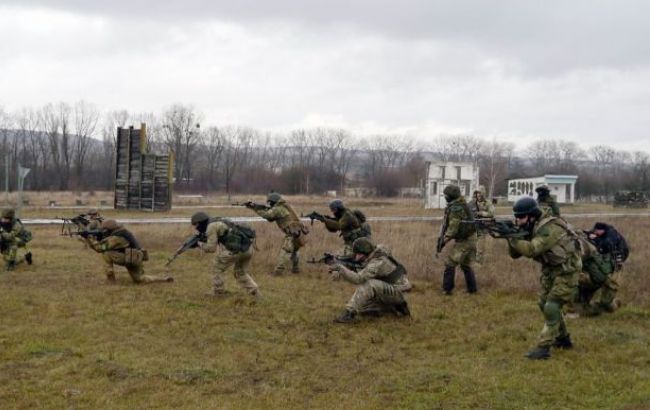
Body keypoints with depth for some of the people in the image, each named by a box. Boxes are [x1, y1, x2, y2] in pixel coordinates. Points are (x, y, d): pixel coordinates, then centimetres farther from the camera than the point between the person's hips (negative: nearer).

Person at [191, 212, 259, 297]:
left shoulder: (211, 227, -1)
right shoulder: (218, 223, 27)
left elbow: (211, 248, -2)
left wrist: (201, 245, 16)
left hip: (235, 249, -9)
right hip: (247, 248, 9)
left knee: (217, 268, 13)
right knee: (241, 273, 27)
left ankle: (218, 291, 20)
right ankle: (254, 292, 17)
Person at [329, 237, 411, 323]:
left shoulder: (378, 262, -27)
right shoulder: (370, 258, 2)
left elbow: (357, 279, -37)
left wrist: (340, 267, -31)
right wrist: (340, 273, -10)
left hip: (397, 291, -10)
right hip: (388, 290, 10)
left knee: (367, 284, -30)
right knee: (363, 308, 9)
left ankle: (349, 313, -28)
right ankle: (394, 307, 11)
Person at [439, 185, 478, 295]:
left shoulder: (454, 209, -18)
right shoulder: (463, 204, 11)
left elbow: (453, 227, -20)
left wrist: (446, 237, -6)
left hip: (463, 241, -9)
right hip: (471, 239, 9)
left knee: (450, 263, 0)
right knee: (466, 265, 20)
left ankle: (447, 289, 2)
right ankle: (472, 288, 22)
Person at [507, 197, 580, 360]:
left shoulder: (549, 228, -28)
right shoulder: (529, 230, 0)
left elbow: (531, 250, -38)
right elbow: (515, 254, -2)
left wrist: (511, 236, -33)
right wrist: (511, 237, -20)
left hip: (567, 271, -10)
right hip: (551, 270, 10)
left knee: (551, 307, -15)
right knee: (544, 304, 15)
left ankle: (543, 348, -14)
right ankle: (563, 338, 31)